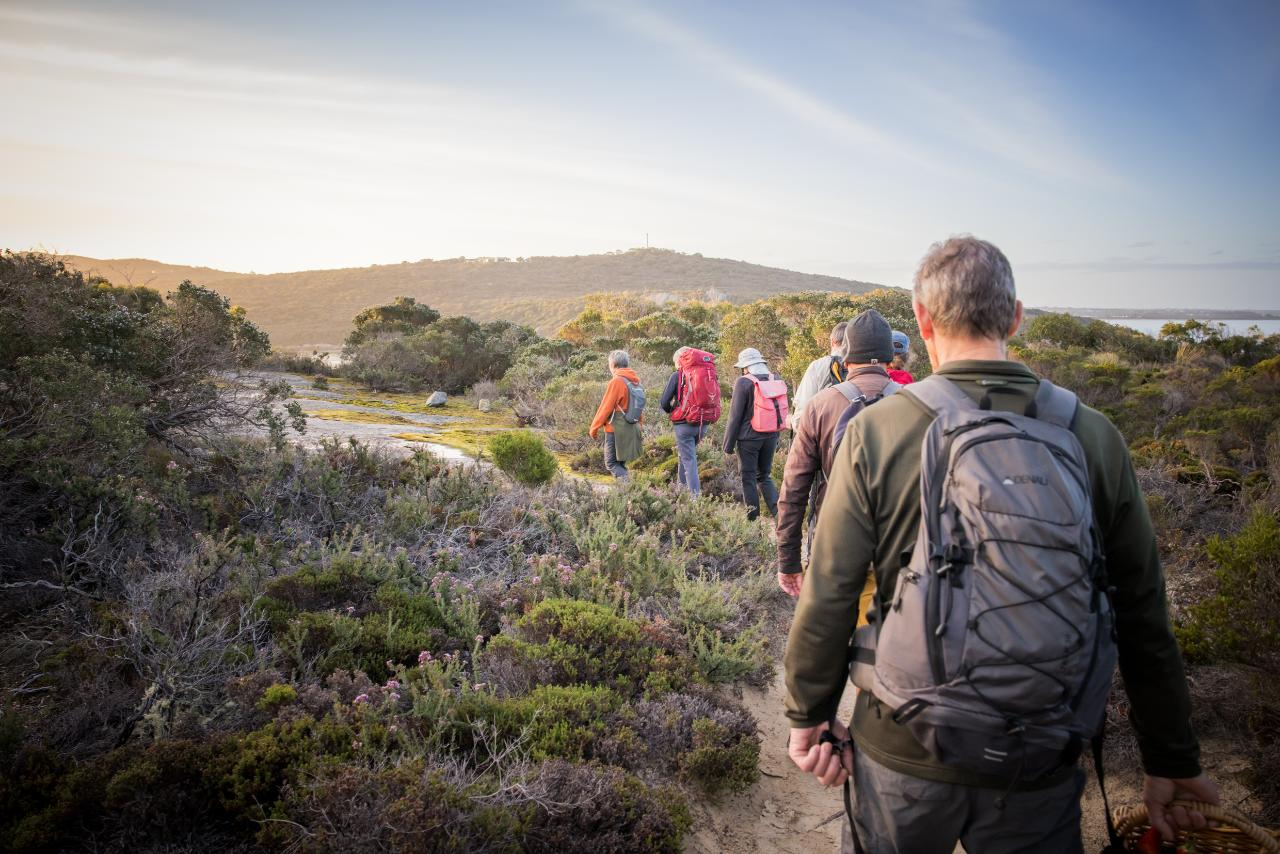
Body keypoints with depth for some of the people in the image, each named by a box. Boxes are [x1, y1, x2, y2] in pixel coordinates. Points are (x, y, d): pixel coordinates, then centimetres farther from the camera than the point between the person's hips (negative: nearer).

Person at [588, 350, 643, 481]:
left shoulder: (616, 382, -15)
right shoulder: (635, 381, 8)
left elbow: (605, 408, -13)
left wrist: (594, 427, -4)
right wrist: (638, 425, 18)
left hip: (616, 430, -8)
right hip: (632, 429, 8)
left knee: (611, 463, 1)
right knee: (620, 463, 16)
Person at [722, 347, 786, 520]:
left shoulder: (744, 382, -13)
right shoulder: (777, 380, 4)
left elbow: (735, 416, -12)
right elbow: (781, 412, 11)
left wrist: (728, 444, -5)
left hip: (749, 438, -5)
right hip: (771, 437, 6)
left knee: (748, 478, 6)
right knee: (765, 476, 17)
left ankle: (753, 518, 10)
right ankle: (778, 511, 1)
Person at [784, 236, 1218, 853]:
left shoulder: (875, 432, -14)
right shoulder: (1093, 436, -7)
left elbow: (827, 599, -12)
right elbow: (1143, 617, 0)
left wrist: (810, 716, 3)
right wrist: (1171, 761, 12)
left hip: (903, 752, 0)